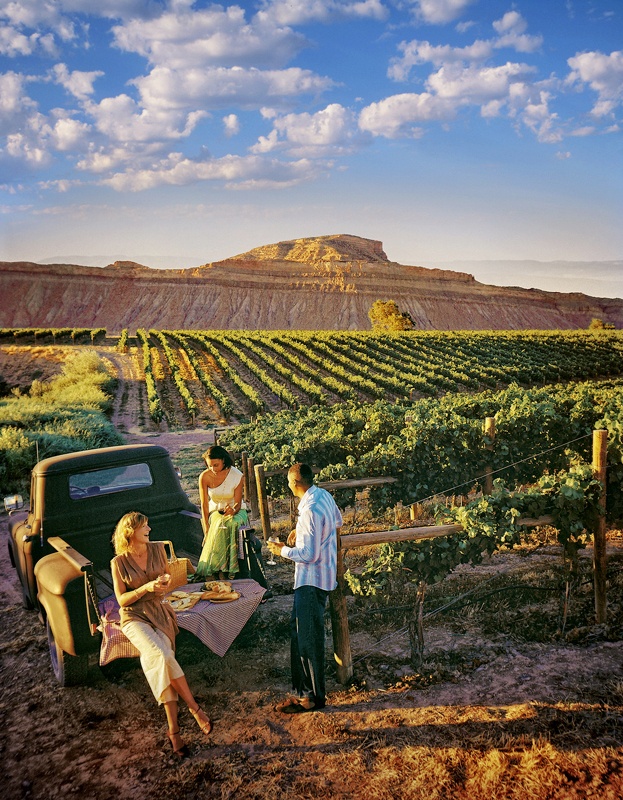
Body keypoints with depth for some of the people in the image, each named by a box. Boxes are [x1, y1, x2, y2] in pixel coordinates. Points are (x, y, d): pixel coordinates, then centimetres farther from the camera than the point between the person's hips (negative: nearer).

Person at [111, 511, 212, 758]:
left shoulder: (157, 549, 4)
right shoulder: (119, 562, -5)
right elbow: (122, 600, -5)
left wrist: (164, 581, -5)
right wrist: (146, 587, -19)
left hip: (159, 613, 3)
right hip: (134, 617, -3)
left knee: (160, 663, -23)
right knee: (161, 656, -31)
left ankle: (173, 729, -18)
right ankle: (194, 708, -19)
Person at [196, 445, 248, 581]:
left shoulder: (237, 476, -15)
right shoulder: (204, 477, -13)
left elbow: (238, 503, -13)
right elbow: (204, 504, -11)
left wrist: (233, 510, -38)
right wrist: (207, 529, -19)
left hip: (235, 512, -1)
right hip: (215, 511, 1)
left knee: (231, 524, -35)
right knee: (220, 526, -34)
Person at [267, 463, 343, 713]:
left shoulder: (310, 511, -26)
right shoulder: (324, 496, 3)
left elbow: (308, 554, -26)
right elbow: (337, 522, 21)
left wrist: (282, 550, -10)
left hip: (312, 581, -10)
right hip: (324, 575, 10)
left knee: (309, 638, 1)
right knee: (299, 629, 18)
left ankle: (313, 697, 14)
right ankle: (304, 690, 29)